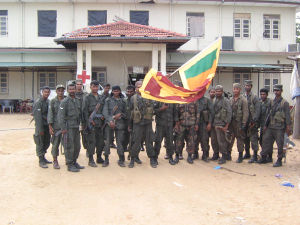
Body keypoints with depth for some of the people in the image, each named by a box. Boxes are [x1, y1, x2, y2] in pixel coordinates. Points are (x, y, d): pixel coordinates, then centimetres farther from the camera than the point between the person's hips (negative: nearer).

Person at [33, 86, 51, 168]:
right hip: (41, 126, -7)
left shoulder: (48, 101, 9)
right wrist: (40, 129, -19)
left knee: (47, 143, 15)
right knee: (40, 144, 1)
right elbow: (38, 117, -17)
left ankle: (43, 157, 30)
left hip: (47, 126, 7)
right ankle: (41, 161, 9)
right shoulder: (38, 102, -13)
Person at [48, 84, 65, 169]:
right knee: (55, 143, 2)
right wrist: (50, 126, -8)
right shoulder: (53, 101, 2)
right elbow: (50, 113, -1)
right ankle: (55, 161, 12)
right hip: (56, 126, -2)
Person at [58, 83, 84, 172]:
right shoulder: (65, 101, -8)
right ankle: (70, 165, 5)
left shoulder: (78, 100, 13)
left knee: (77, 146, 12)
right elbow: (61, 116, -11)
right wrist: (63, 128, -15)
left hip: (77, 127, 7)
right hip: (69, 128, -7)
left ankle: (74, 162, 25)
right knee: (69, 147, -3)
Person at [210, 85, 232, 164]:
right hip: (213, 124, 6)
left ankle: (224, 157, 4)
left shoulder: (225, 101, -5)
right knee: (214, 140, 11)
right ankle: (215, 155, 24)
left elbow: (229, 113, -9)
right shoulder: (214, 100, 14)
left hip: (220, 125, -6)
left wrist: (226, 125, -12)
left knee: (221, 141, -5)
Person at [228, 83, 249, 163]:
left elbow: (245, 112, -10)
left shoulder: (243, 100, -5)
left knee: (240, 139, 0)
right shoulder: (231, 100, 13)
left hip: (239, 122, -5)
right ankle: (228, 154, 20)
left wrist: (244, 123, -15)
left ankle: (240, 156, 9)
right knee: (230, 138, 9)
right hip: (231, 122, 5)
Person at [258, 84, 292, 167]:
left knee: (280, 144, 0)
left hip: (279, 127, -5)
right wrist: (265, 125, 14)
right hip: (270, 126, 6)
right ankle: (263, 158, 15)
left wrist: (288, 127, -12)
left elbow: (287, 115, -6)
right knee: (266, 141, 6)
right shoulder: (272, 102, 12)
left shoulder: (284, 103, -3)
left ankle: (279, 161, 9)